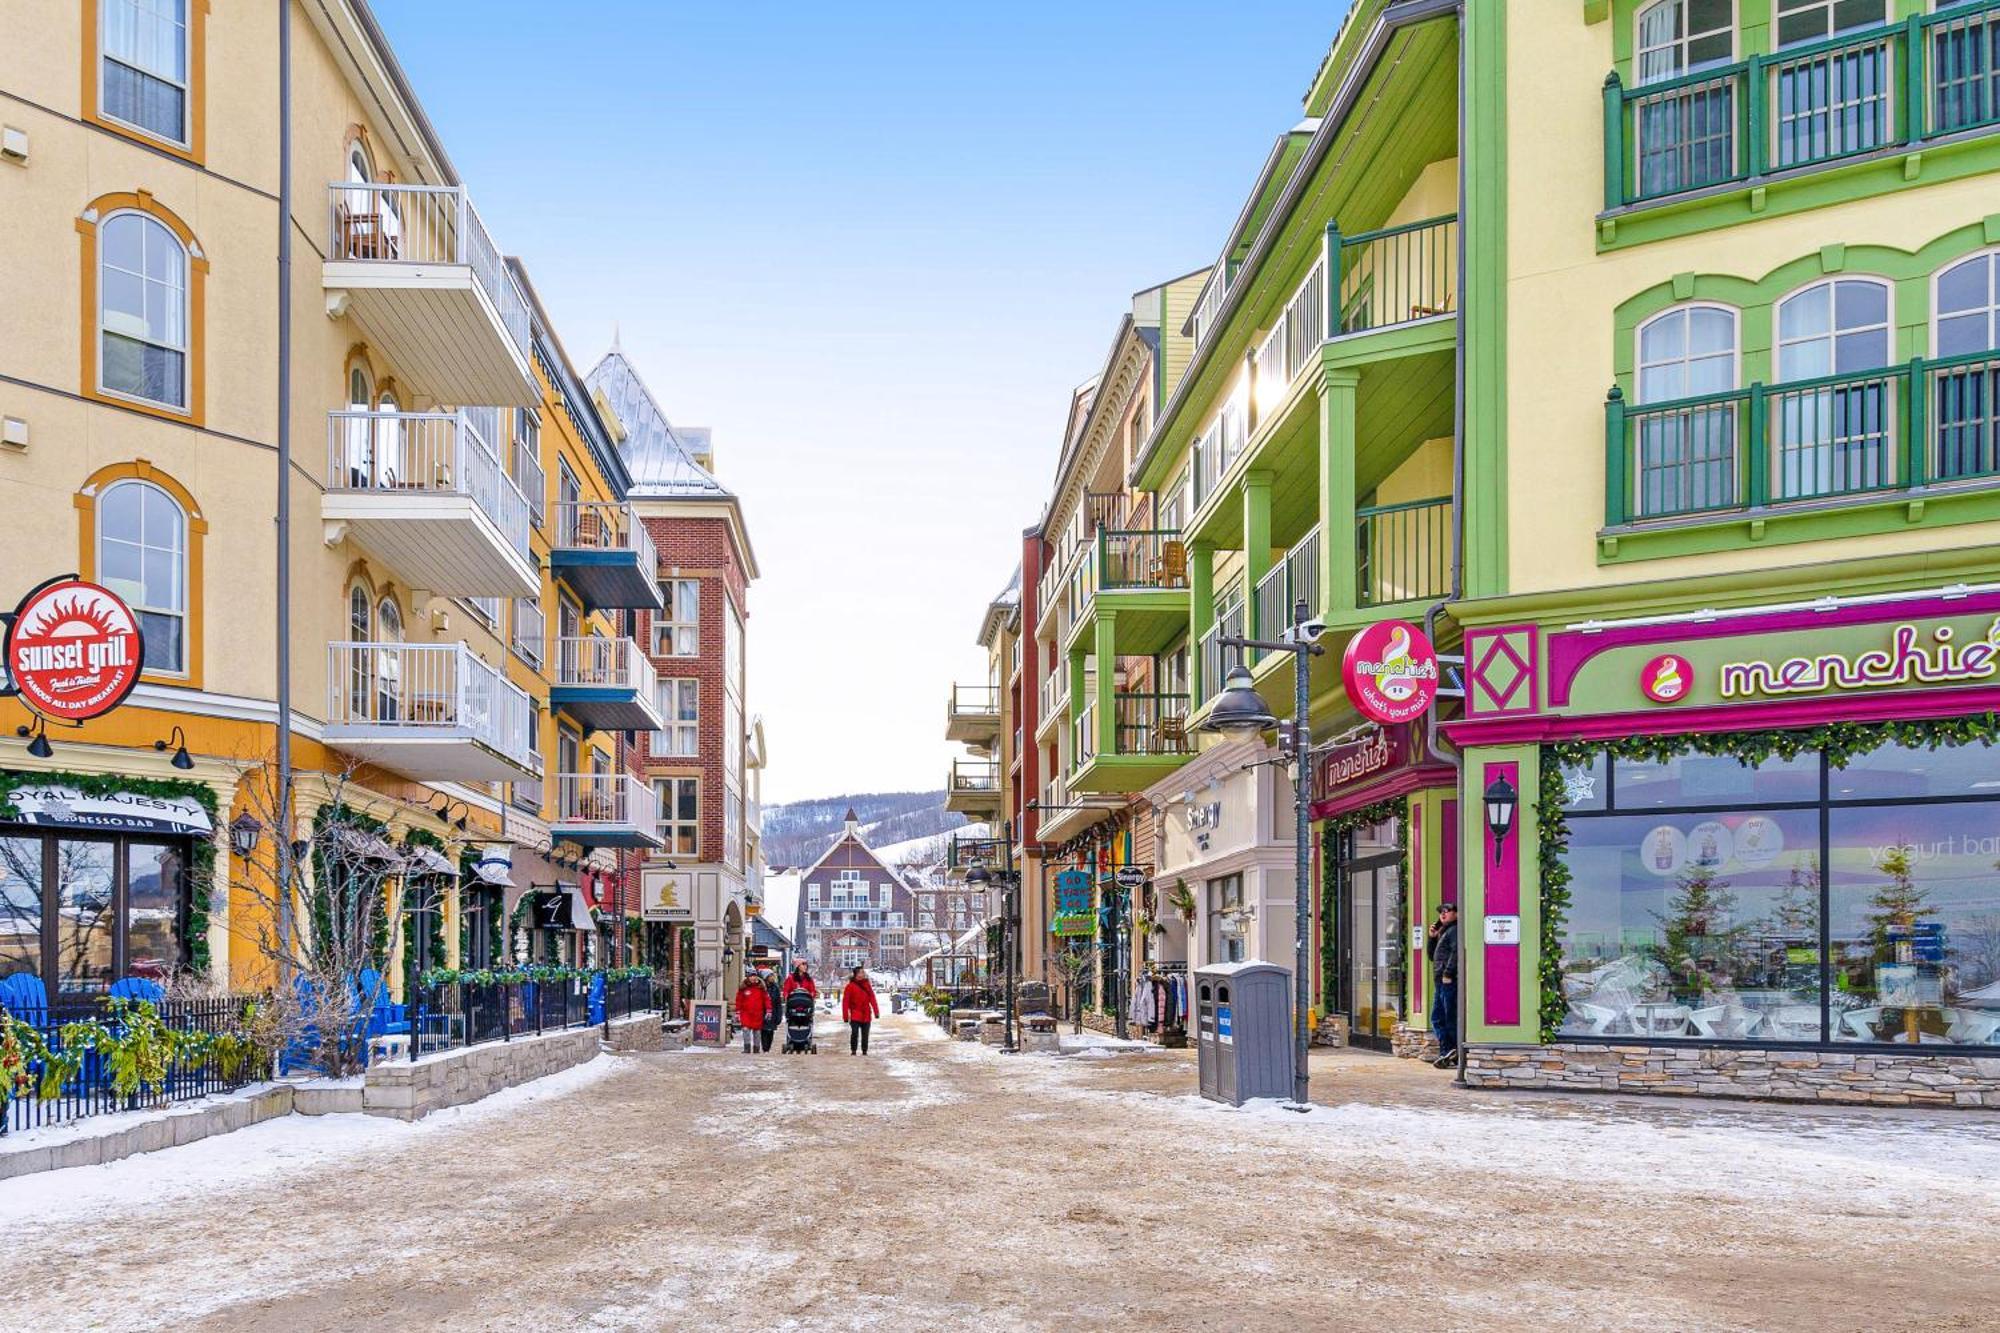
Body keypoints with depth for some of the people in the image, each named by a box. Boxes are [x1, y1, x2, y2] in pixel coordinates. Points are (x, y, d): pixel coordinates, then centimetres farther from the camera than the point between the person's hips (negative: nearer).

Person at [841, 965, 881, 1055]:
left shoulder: (867, 985, 9)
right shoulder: (850, 986, -5)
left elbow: (872, 999, 9)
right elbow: (845, 1001, -5)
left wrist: (876, 1012, 5)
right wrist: (845, 1015, -8)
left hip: (866, 1015, 4)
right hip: (855, 1015, -4)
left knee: (865, 1034, 7)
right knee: (854, 1033, -12)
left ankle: (864, 1051, 17)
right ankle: (853, 1051, 0)